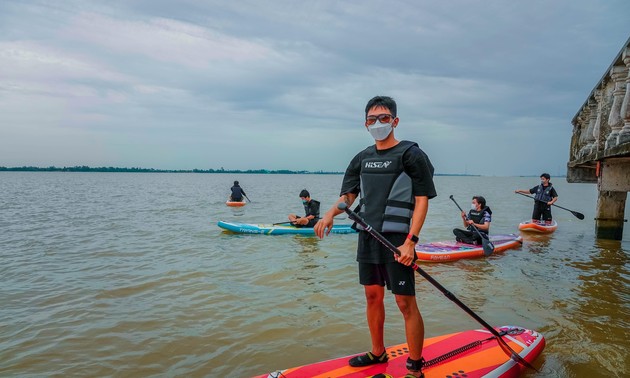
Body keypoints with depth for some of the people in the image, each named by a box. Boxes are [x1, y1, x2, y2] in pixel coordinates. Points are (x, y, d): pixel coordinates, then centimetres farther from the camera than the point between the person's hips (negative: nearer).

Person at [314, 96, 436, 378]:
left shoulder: (411, 154, -6)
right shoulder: (362, 159, 12)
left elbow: (422, 200, -10)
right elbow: (349, 195, 14)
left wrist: (410, 241, -20)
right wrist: (331, 213, -8)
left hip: (397, 239, -6)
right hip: (367, 237, 7)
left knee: (406, 303, -2)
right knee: (372, 296, 16)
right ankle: (378, 353, 35)